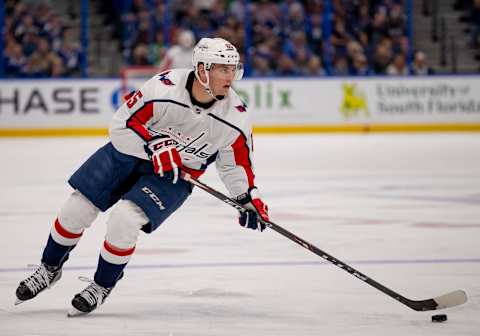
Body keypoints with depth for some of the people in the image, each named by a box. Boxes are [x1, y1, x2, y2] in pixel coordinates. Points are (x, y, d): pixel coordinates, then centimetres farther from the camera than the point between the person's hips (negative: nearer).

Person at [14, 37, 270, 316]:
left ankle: (102, 286, 3)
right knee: (77, 210, -1)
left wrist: (250, 197, -3)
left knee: (124, 220, -22)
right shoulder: (163, 88, -27)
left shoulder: (236, 115, -19)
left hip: (175, 177, 0)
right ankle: (50, 269, 27)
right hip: (131, 151, 0)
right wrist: (154, 146, -31)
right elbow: (121, 125, -19)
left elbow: (236, 160, 1)